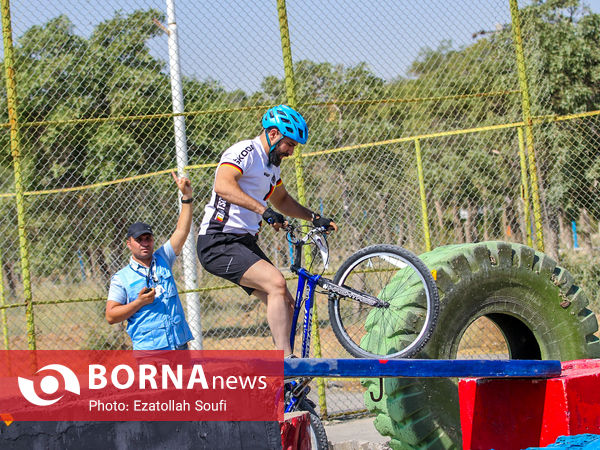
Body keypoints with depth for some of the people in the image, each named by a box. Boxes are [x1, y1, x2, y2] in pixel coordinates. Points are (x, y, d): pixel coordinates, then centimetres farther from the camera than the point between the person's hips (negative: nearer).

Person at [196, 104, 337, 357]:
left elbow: (282, 200, 37)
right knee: (277, 282, -26)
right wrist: (263, 210, -39)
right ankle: (285, 357, -26)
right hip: (218, 243, -10)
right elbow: (223, 186, -31)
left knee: (286, 304, 4)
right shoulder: (245, 152, -12)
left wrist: (314, 218, 27)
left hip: (244, 244, 10)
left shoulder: (272, 164, 19)